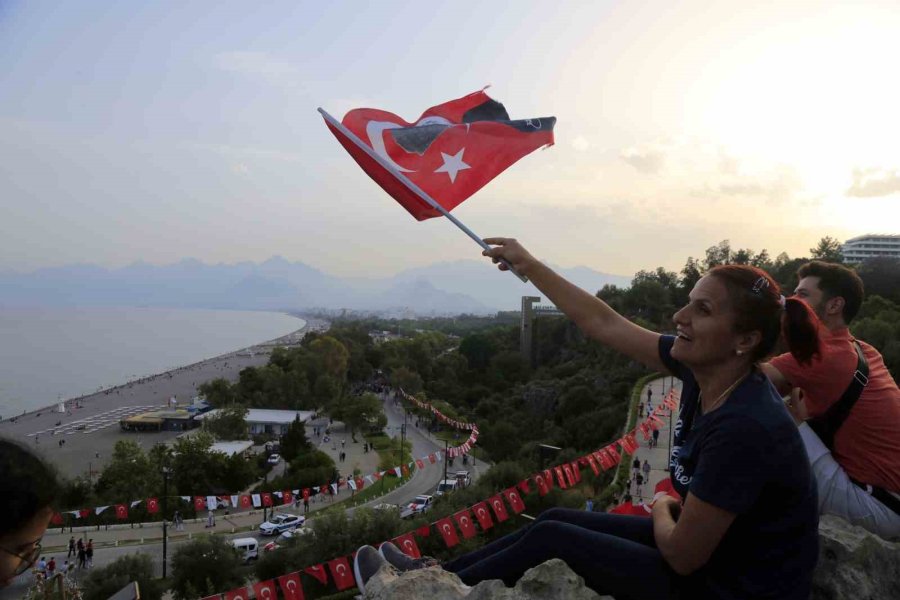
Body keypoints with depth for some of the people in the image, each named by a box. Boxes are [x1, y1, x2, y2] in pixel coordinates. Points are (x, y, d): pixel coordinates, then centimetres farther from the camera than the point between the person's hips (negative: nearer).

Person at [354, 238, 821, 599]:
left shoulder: (743, 427, -34)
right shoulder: (703, 367, -10)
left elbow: (682, 555, -27)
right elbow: (605, 324, -2)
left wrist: (661, 510, -4)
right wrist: (528, 265, 2)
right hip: (710, 546, 8)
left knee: (550, 538, -2)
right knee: (558, 519, 9)